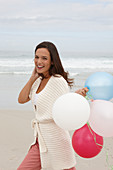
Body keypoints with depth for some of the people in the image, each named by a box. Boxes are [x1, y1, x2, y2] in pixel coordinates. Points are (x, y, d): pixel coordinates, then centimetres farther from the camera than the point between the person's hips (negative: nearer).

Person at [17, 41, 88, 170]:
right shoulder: (39, 81, 10)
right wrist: (32, 78, 2)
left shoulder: (58, 81, -15)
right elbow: (21, 99, 7)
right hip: (40, 141, 8)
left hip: (55, 139, -8)